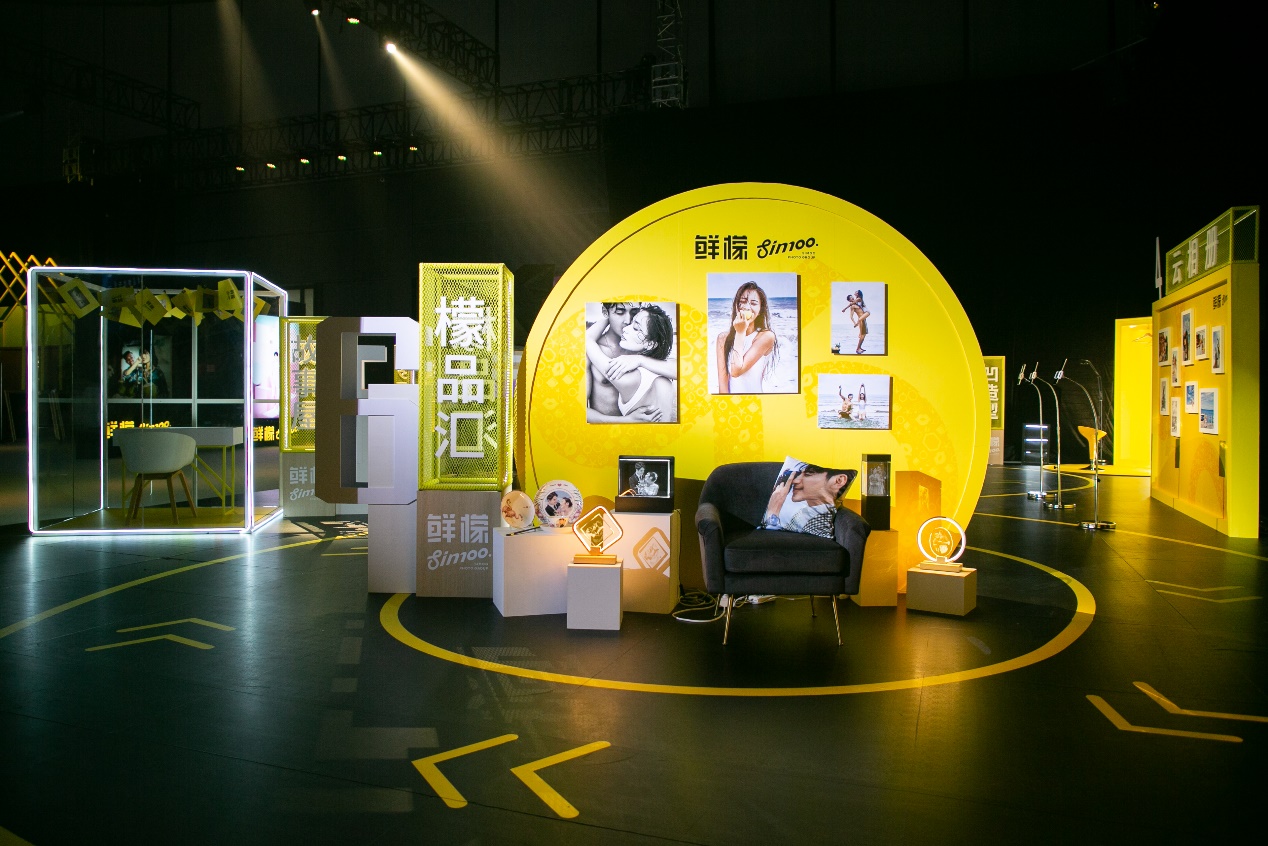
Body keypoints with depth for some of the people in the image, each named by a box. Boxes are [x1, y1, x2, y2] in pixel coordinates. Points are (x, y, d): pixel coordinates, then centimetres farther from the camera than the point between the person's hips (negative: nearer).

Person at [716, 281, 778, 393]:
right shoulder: (723, 337, 4)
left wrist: (740, 332, -6)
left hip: (755, 395, -1)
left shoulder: (766, 336, -5)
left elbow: (736, 371, -11)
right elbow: (722, 379, -3)